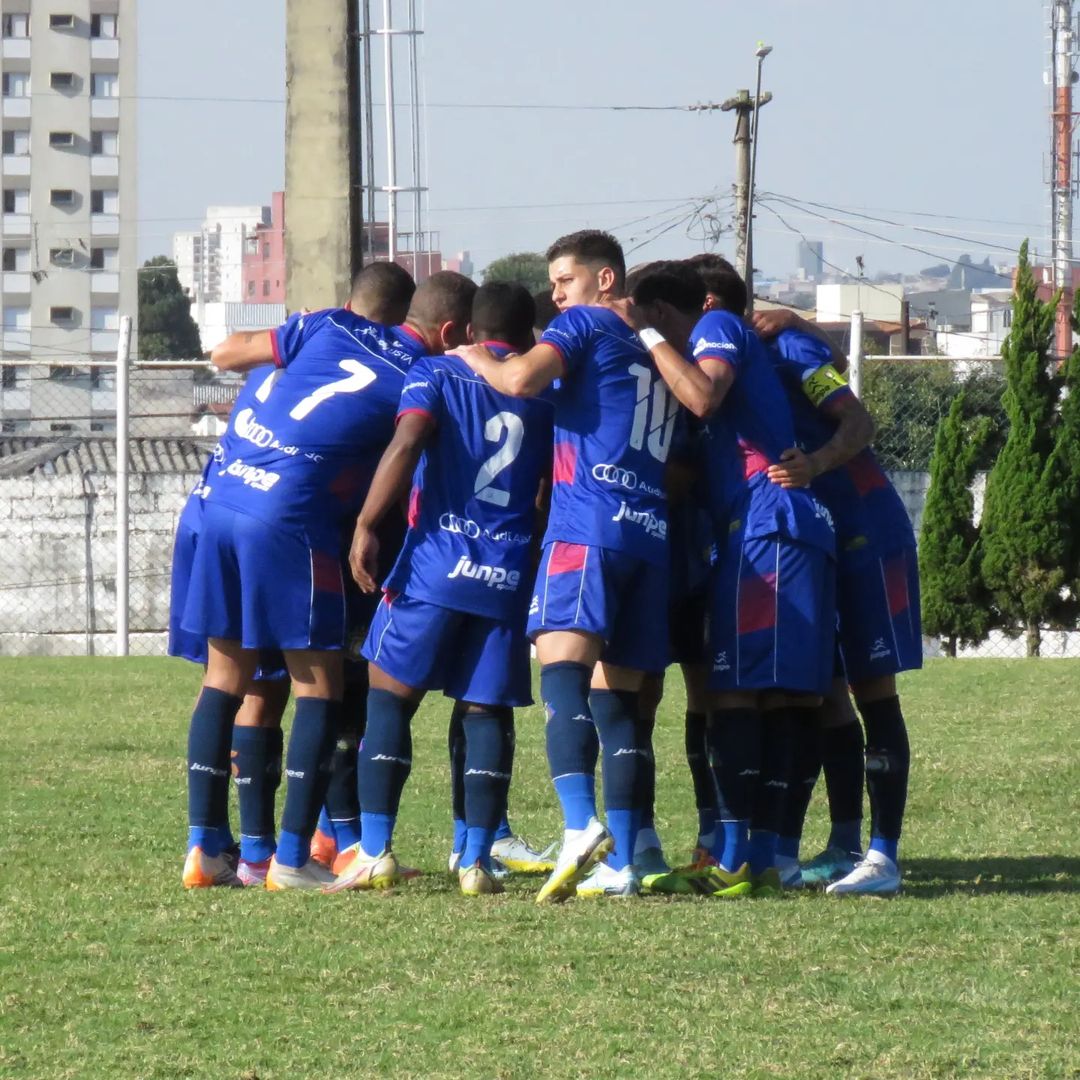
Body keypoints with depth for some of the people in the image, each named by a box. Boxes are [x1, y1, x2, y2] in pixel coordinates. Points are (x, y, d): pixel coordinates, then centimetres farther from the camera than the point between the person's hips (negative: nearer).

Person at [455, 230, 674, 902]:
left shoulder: (585, 325, 5)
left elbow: (522, 379, -11)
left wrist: (475, 358, 8)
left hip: (590, 524, -7)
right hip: (653, 534, 7)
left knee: (563, 667, -19)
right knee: (618, 696, 8)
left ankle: (582, 827, -39)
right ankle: (620, 864, 2)